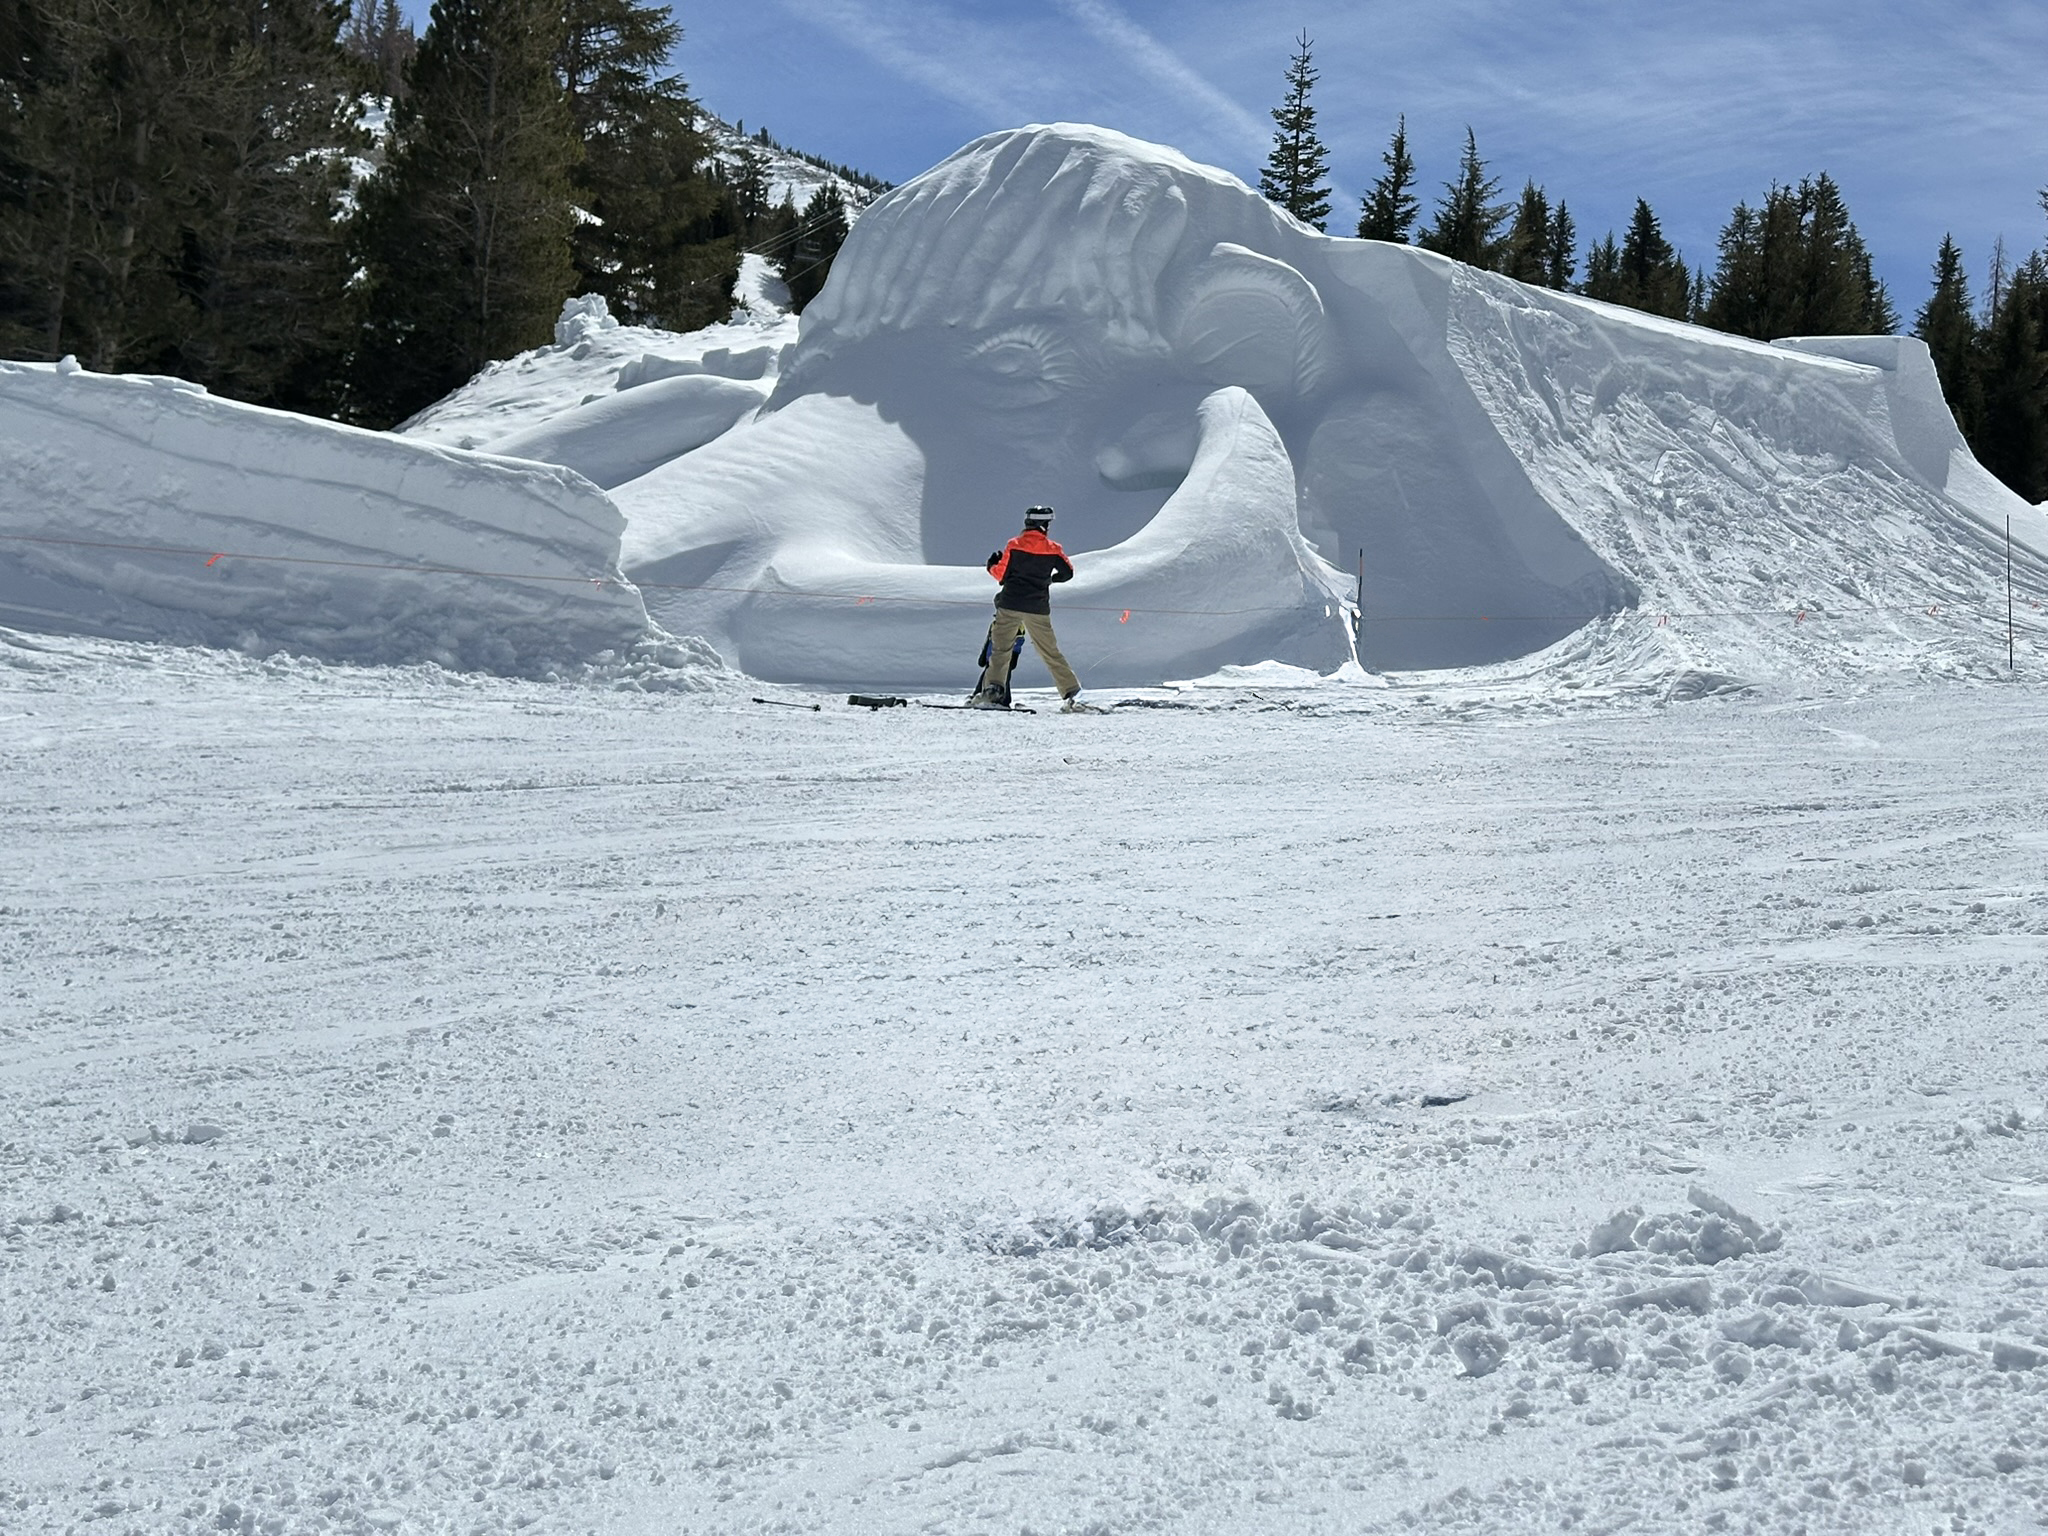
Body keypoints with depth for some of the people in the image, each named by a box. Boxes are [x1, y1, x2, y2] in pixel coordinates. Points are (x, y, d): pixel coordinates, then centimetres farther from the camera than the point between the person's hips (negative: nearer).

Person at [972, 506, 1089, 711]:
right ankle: (1073, 695, 5)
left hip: (1010, 605, -1)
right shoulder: (1052, 549, 1)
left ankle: (992, 691, -10)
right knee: (1050, 652, 8)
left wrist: (992, 565, 21)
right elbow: (1068, 572, 7)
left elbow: (1001, 574, -1)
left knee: (1001, 650, 5)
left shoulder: (1014, 545, -2)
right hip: (1038, 609, 1)